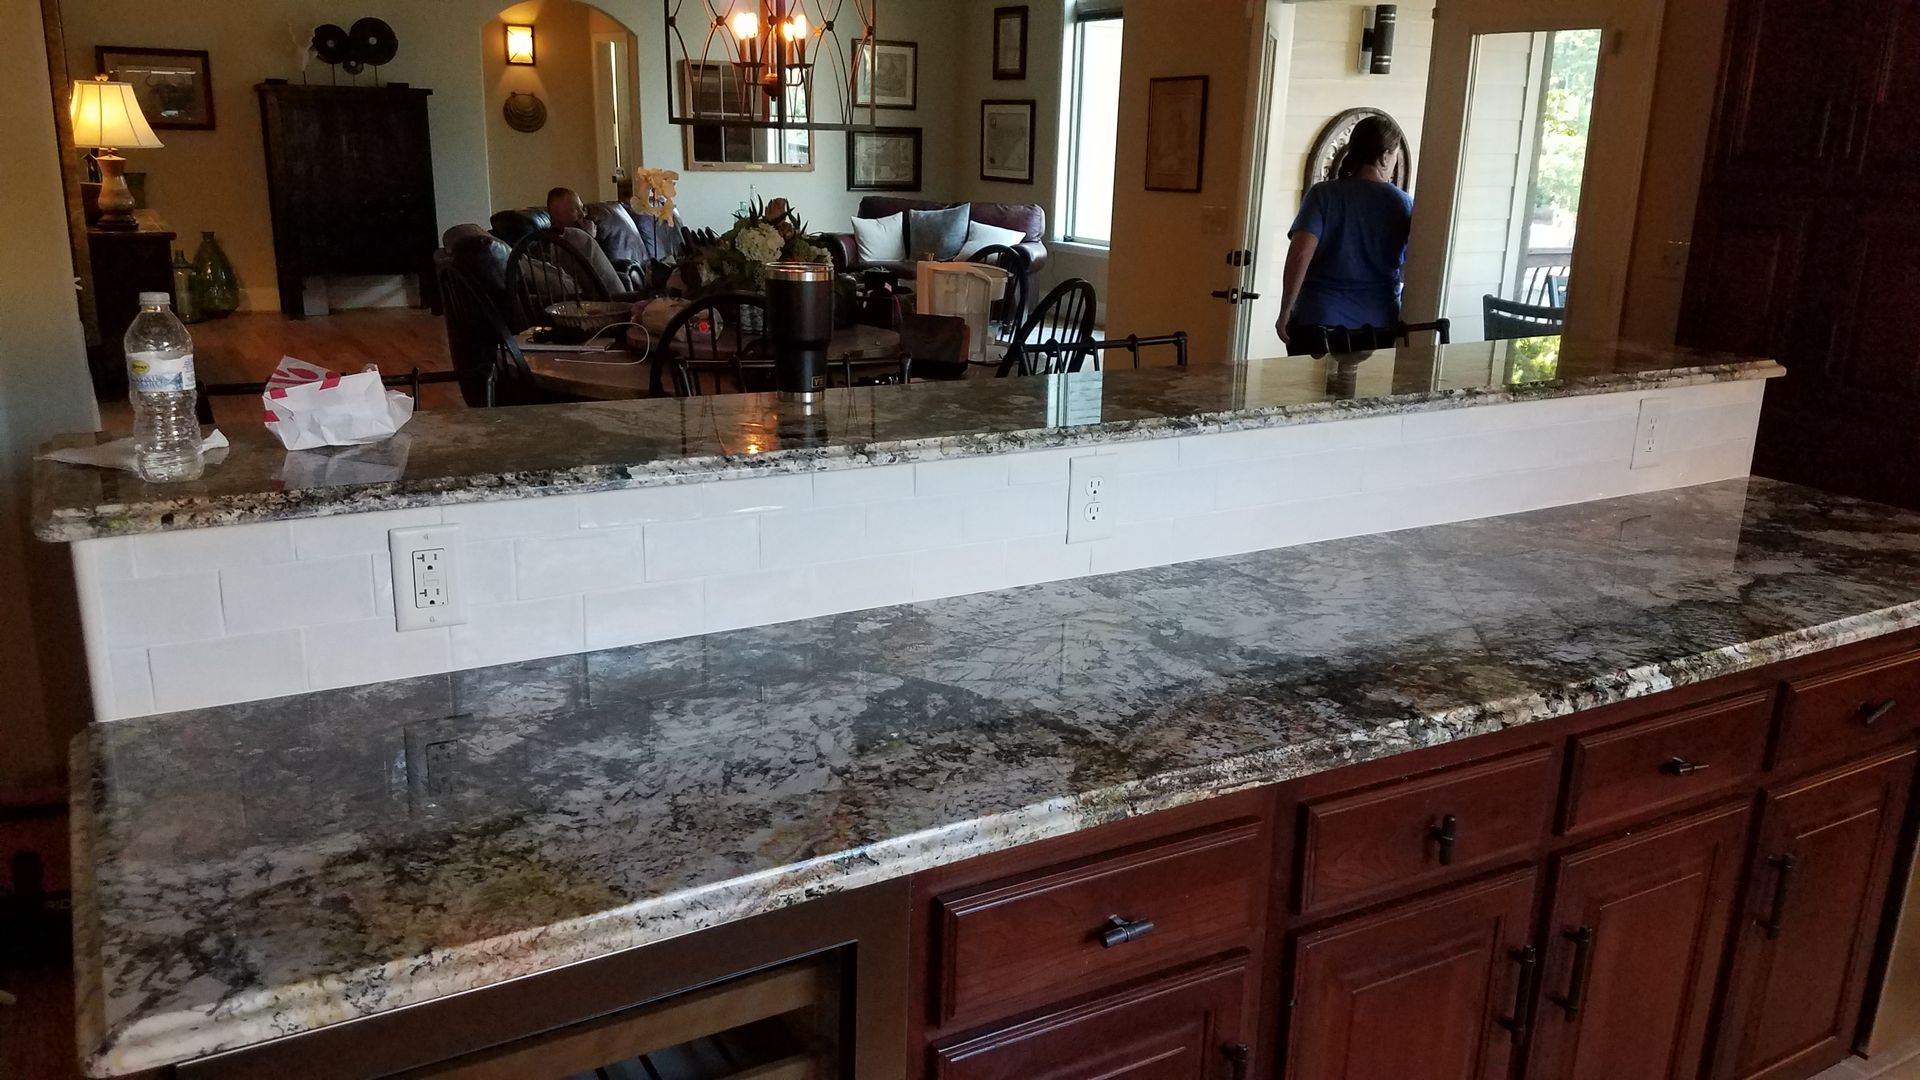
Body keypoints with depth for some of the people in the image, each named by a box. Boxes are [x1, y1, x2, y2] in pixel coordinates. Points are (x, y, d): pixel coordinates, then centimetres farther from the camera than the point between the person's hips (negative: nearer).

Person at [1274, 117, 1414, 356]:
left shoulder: (1323, 194, -4)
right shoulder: (1404, 204, 1)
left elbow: (1300, 255, -15)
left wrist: (1285, 311, -9)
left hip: (1318, 321, -1)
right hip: (1378, 326, 2)